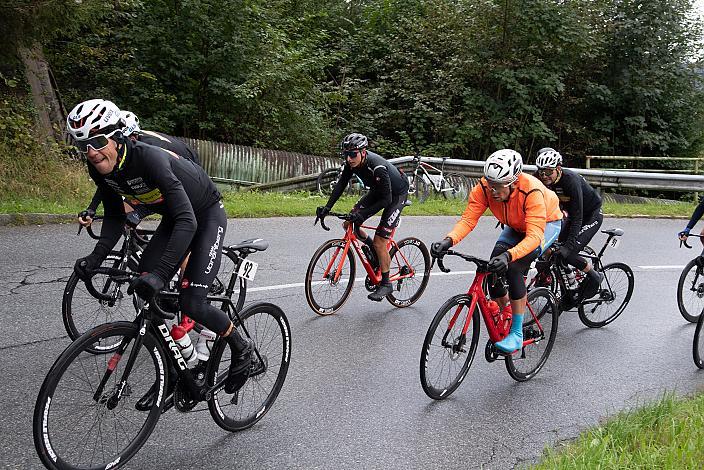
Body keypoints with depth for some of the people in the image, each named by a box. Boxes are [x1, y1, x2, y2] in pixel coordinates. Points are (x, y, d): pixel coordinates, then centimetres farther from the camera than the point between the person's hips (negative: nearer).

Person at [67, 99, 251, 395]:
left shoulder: (149, 158, -36)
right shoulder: (100, 169, -13)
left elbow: (187, 221, -43)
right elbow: (115, 218, 1)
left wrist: (160, 273, -51)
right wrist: (96, 257, -15)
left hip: (206, 215, -7)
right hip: (175, 217, 7)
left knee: (190, 302, -16)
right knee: (147, 292, -4)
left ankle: (242, 348, 10)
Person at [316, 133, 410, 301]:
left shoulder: (377, 167, -37)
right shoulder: (352, 163, -16)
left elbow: (386, 199, -34)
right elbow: (340, 185, -10)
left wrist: (362, 214, -39)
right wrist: (327, 207, -21)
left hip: (396, 194, -7)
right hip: (377, 191, 8)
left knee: (379, 242, -12)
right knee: (349, 224, -4)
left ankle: (386, 284, 4)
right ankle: (372, 251, 20)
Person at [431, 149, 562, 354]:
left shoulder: (532, 192, -40)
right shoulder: (483, 188, -28)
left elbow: (534, 236, -46)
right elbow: (468, 219, -30)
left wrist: (508, 255, -62)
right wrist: (448, 240, -49)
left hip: (546, 224, -5)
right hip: (516, 227, 5)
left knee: (514, 268, -27)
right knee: (493, 271, -14)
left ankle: (517, 334, -16)